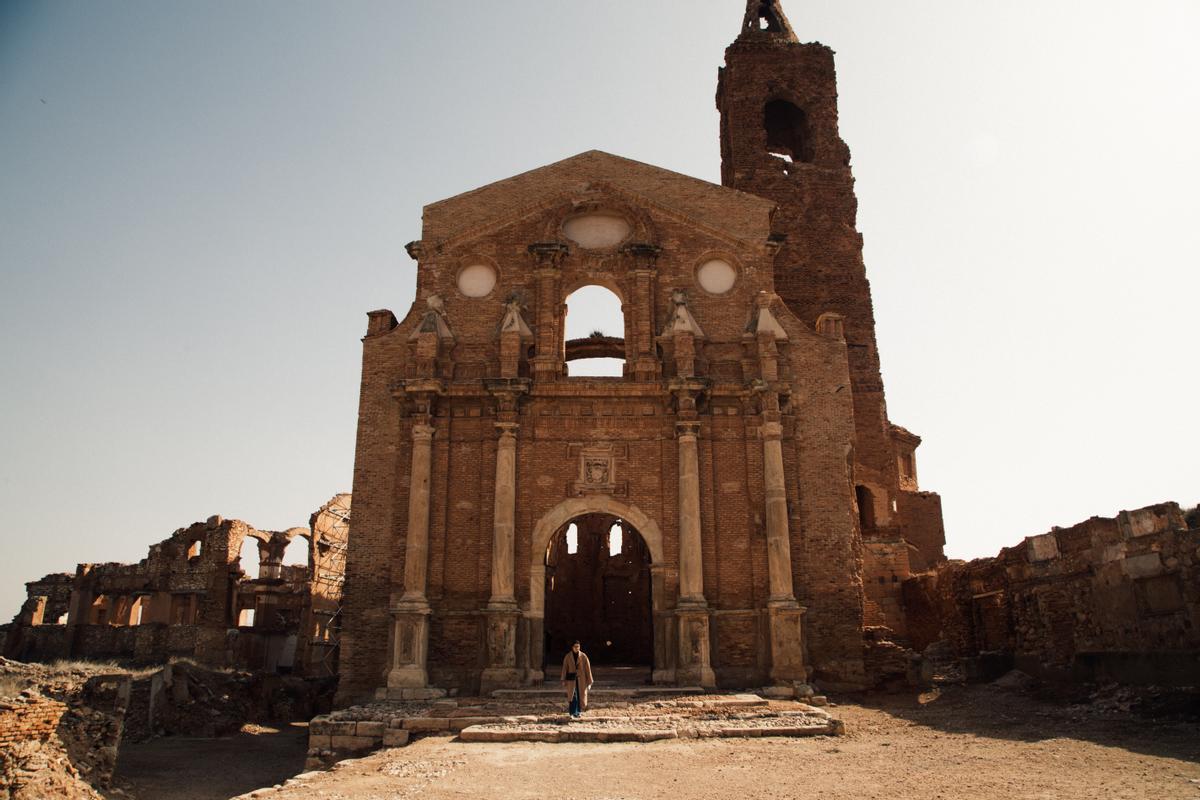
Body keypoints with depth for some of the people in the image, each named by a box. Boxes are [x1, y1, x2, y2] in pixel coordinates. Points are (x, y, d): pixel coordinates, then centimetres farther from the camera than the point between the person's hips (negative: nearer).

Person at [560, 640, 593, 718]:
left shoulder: (583, 656, -2)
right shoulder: (568, 656, -1)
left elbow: (588, 668, -1)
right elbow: (564, 668, 2)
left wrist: (589, 681, -3)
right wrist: (564, 680, 0)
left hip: (581, 679, 1)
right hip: (571, 679, -1)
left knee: (581, 695, 5)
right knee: (572, 695, -4)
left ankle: (579, 711, 22)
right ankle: (573, 712, 3)